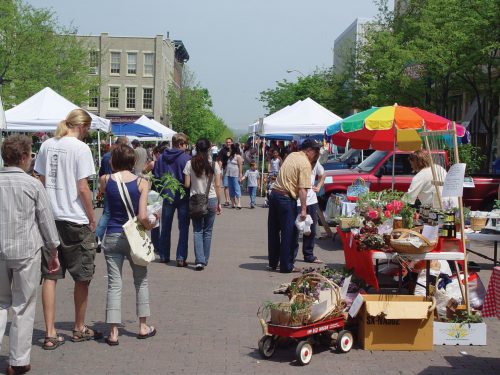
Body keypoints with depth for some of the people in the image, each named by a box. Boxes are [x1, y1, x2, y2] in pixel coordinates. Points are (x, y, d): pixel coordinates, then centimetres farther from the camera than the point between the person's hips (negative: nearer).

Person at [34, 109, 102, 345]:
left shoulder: (47, 146, 7)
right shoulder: (80, 148, -11)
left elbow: (41, 181, 11)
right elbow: (83, 188, -14)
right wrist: (92, 219, -5)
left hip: (49, 218, 6)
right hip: (75, 220, -6)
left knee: (49, 276, 8)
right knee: (82, 278, 10)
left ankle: (50, 332, 9)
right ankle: (79, 329, 21)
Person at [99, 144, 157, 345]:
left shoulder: (105, 180, -4)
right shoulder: (142, 183, -10)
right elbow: (143, 217, -15)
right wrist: (151, 225, 3)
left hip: (112, 236, 1)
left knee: (114, 284, 4)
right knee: (141, 281, 16)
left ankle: (113, 332, 2)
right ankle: (143, 326, 23)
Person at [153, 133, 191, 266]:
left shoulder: (162, 158, 2)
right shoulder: (187, 158, -11)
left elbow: (155, 176, 4)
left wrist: (161, 192, 15)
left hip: (167, 197, 4)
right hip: (183, 197, -4)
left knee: (165, 228, 16)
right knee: (183, 228, 3)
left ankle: (164, 256, 22)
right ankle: (181, 258, -2)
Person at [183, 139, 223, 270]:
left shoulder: (190, 164, -4)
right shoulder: (214, 164, -4)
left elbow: (186, 184, -4)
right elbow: (217, 186, -3)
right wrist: (219, 203, 6)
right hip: (211, 200, 0)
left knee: (197, 230, 5)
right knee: (208, 231, 12)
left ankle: (199, 260, -7)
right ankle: (205, 260, 19)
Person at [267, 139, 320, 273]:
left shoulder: (292, 155, 14)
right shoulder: (305, 164, -12)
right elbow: (302, 189, -18)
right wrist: (303, 209, -18)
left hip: (274, 194, 8)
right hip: (287, 198, -8)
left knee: (273, 231, 15)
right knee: (289, 233, 1)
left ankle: (273, 263, 25)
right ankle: (286, 266, 6)